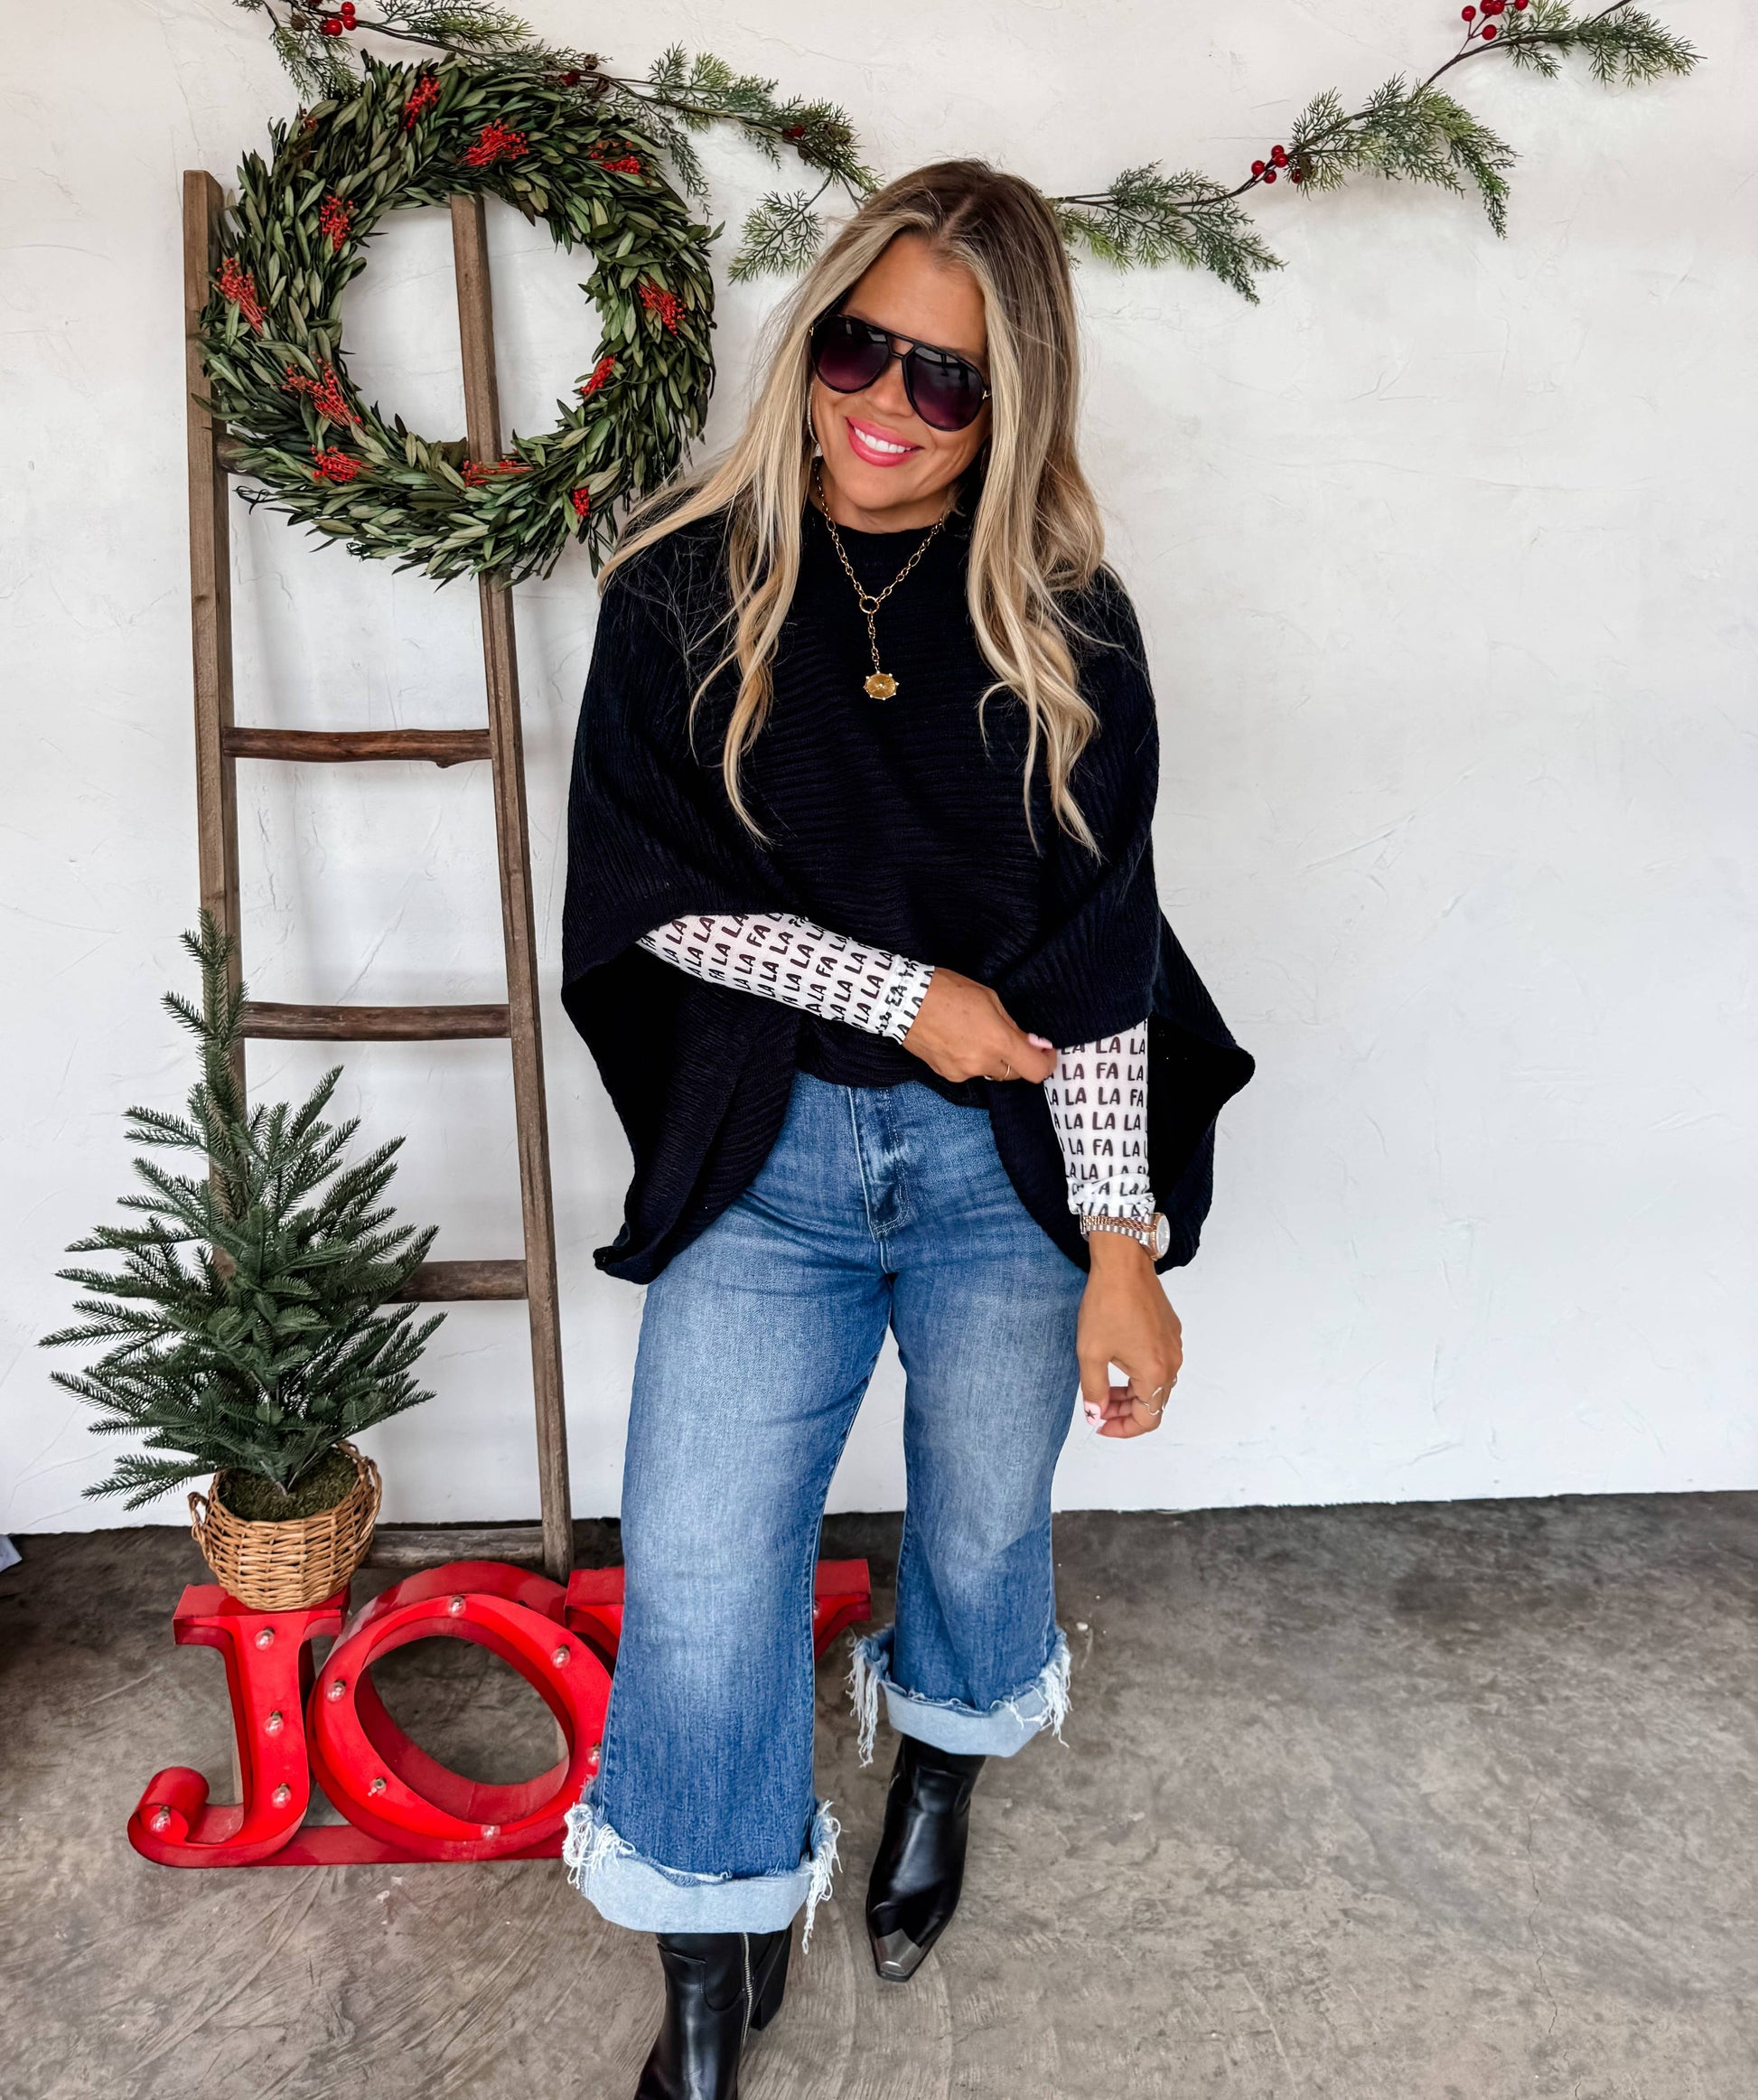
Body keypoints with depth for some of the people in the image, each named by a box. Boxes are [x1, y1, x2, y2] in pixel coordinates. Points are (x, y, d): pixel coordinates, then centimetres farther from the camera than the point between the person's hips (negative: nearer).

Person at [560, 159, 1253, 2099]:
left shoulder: (1061, 628, -5)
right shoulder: (683, 593, -4)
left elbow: (1094, 958, -8)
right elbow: (645, 893, -7)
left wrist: (1124, 1247, -11)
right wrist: (913, 996, -12)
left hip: (1006, 1157, 1)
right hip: (761, 1152, 0)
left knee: (983, 1520, 18)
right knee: (695, 1573, -3)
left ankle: (942, 1781, 53)